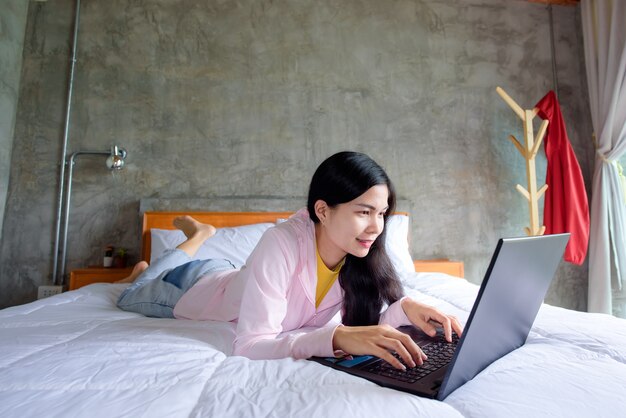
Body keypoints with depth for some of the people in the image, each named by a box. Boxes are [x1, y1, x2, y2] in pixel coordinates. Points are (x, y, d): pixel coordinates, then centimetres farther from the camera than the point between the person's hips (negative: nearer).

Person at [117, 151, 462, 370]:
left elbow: (363, 318, -22)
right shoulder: (281, 243, -45)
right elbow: (249, 345, -46)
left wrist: (405, 307, -40)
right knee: (130, 298, 28)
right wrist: (337, 337, -57)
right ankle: (194, 239, 35)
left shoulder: (360, 253, -28)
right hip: (202, 289, -3)